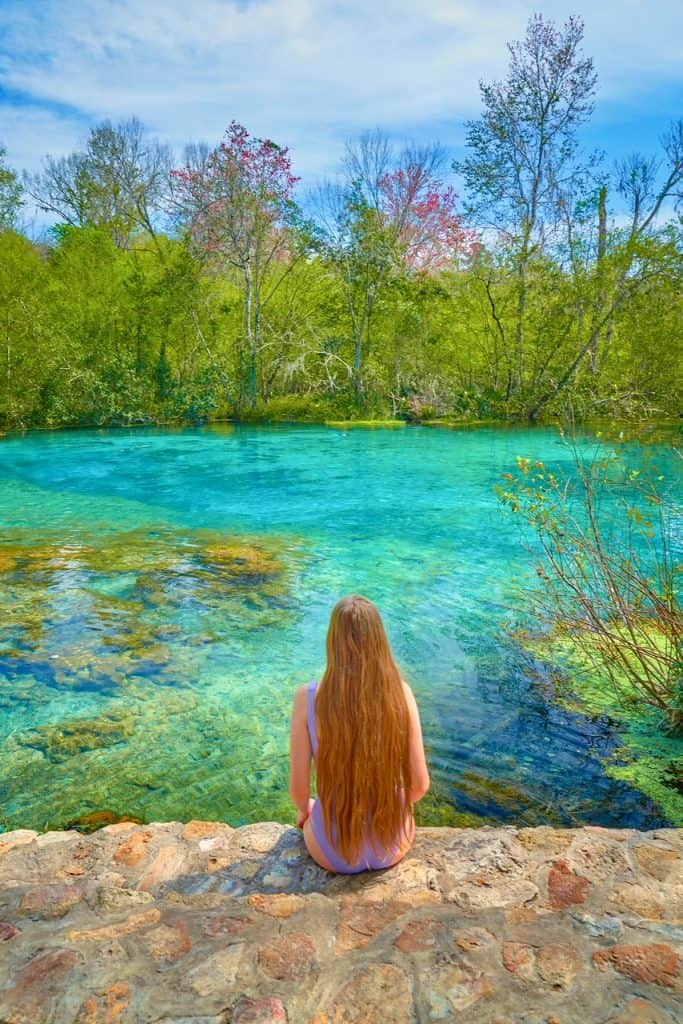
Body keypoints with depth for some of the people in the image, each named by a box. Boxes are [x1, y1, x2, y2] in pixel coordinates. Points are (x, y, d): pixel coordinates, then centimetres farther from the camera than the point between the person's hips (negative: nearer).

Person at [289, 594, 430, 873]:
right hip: (394, 846, 1)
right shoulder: (400, 692, -18)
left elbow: (298, 788, -12)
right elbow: (420, 784, -11)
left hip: (334, 853, -1)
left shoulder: (309, 697, -21)